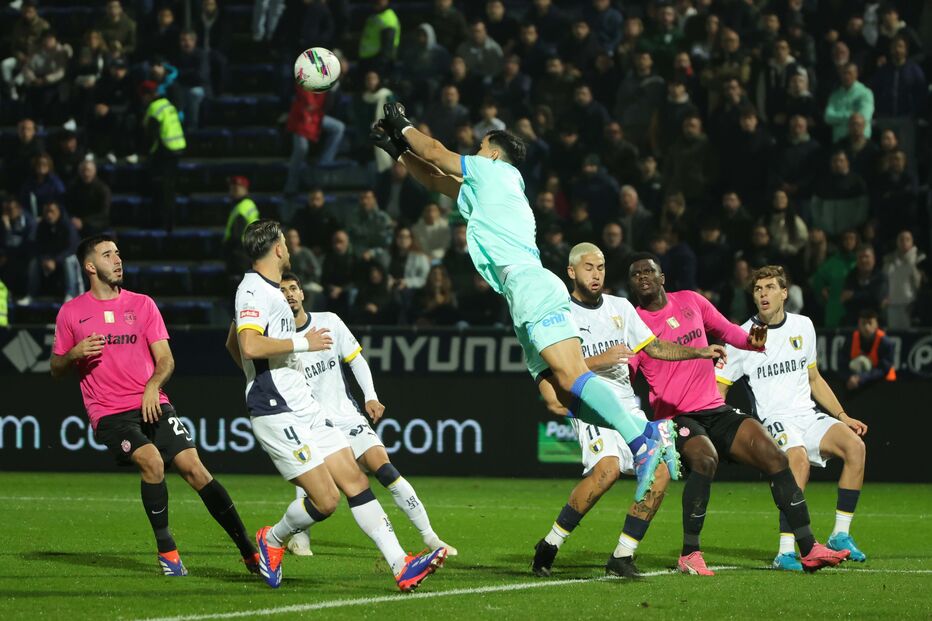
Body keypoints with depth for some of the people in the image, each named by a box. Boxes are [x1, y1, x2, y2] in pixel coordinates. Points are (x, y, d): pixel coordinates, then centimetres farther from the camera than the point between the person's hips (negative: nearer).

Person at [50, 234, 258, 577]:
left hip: (152, 405, 2)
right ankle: (166, 549, -13)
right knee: (151, 460, -28)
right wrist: (74, 354, -8)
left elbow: (165, 359, 7)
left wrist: (153, 386, -13)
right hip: (109, 414, -2)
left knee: (194, 467, -11)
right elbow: (56, 369, 14)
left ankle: (249, 551, -6)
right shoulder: (70, 313, 8)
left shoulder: (142, 304, 11)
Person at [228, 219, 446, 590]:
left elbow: (232, 344, 31)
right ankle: (272, 540, 14)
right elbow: (250, 346, -28)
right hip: (277, 415, -10)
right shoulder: (253, 291, -12)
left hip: (304, 406, 10)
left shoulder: (267, 290, 19)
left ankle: (401, 567, -5)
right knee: (325, 500, -13)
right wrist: (303, 343, -17)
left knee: (355, 481, 0)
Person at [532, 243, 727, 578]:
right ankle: (550, 545, -18)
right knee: (608, 467, -31)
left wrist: (699, 352, 9)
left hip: (628, 405, 6)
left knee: (659, 472, -12)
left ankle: (622, 556, -2)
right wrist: (601, 360, -19)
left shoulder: (620, 307, 16)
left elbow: (654, 347, 20)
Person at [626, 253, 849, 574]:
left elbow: (726, 330, 21)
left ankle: (808, 549, -6)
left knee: (775, 457, -9)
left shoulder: (690, 301, 11)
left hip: (715, 409, 5)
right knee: (705, 459, -34)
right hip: (675, 416, -5)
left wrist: (751, 341, 1)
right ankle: (690, 554, -23)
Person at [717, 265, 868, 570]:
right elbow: (717, 389, 1)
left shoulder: (803, 326, 12)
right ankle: (786, 552, -35)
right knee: (799, 458, -36)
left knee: (855, 446, -23)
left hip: (809, 415, 5)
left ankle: (840, 535, -13)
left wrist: (843, 416, 17)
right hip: (774, 421, -5)